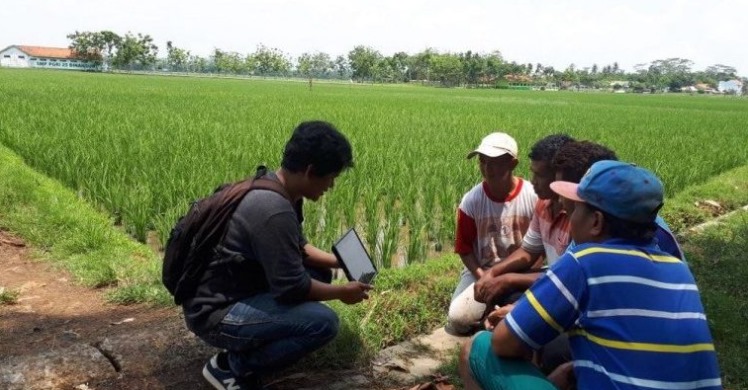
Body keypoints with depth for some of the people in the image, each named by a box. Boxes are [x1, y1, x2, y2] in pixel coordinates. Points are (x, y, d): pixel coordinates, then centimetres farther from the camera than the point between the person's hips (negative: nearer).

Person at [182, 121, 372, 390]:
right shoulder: (274, 211, -30)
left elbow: (297, 248, 15)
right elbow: (292, 288, -23)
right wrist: (342, 292, -8)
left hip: (234, 291, 10)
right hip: (215, 313, -10)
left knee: (318, 272, 14)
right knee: (323, 322, -23)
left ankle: (250, 343, 13)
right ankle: (231, 365, -3)